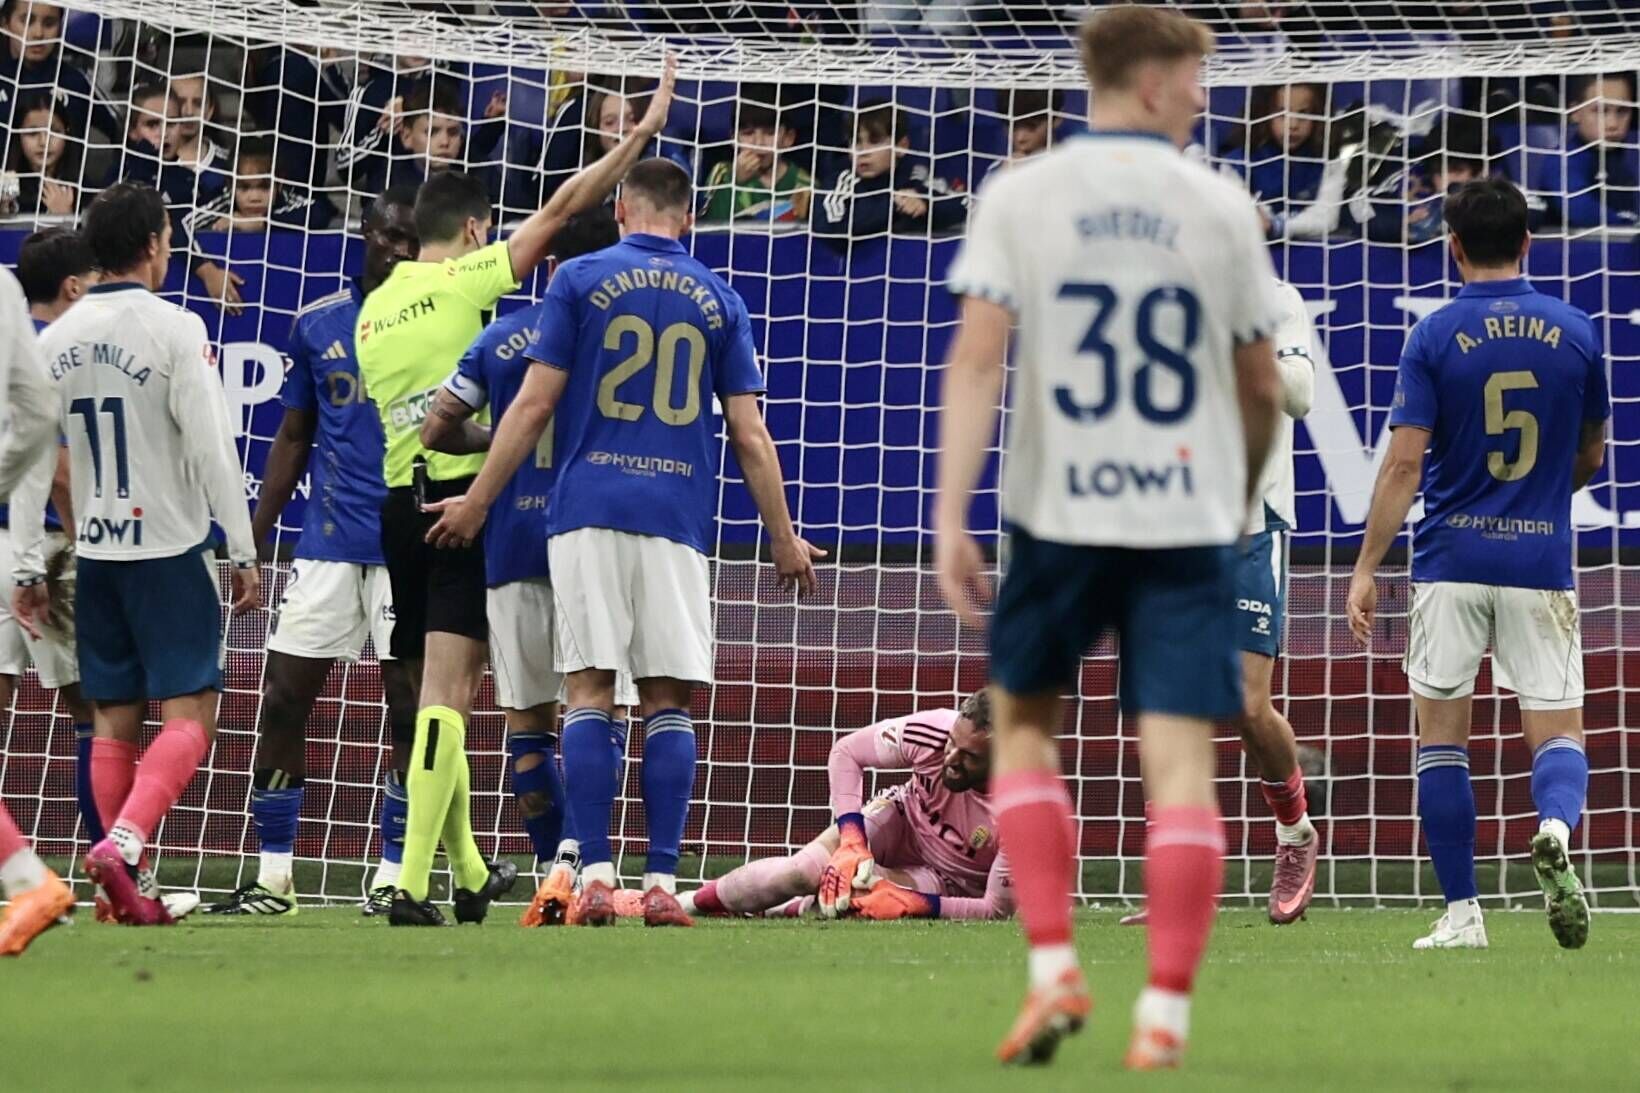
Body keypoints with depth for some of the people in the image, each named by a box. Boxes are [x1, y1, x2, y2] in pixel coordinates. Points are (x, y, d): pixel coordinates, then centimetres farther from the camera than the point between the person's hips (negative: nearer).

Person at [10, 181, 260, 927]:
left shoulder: (56, 338, 6)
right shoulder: (175, 329, -10)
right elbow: (212, 447, -13)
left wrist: (28, 566, 14)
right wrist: (244, 551, -7)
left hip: (95, 553, 6)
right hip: (169, 549, -6)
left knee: (114, 721, 10)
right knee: (189, 714, -2)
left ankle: (125, 893, 10)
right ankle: (122, 842, -21)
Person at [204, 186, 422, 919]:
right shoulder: (316, 325, 8)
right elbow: (294, 437, 13)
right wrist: (253, 541, 8)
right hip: (327, 546, 3)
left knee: (408, 708, 0)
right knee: (281, 701, 1)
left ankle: (393, 878, 11)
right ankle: (272, 880, 10)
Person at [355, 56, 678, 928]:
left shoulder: (372, 310, 16)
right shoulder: (464, 280, -3)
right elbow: (561, 209, -3)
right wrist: (643, 132, 2)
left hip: (400, 499, 7)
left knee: (445, 693, 15)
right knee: (446, 691, -11)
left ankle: (469, 873, 23)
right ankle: (412, 884, -17)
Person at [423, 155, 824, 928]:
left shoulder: (581, 279, 5)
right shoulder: (719, 300, 11)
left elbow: (534, 404, 1)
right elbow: (750, 436, 9)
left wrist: (477, 501, 8)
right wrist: (784, 538, 18)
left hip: (589, 515, -1)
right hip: (678, 521, 1)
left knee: (590, 692, -1)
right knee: (668, 701, 3)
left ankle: (595, 877, -7)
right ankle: (662, 882, -2)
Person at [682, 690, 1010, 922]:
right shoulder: (933, 730, -28)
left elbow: (998, 909, -26)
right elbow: (845, 751, -11)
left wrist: (913, 904, -35)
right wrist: (851, 841, -22)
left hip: (951, 882, -3)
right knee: (805, 869, -22)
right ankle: (692, 902, -1)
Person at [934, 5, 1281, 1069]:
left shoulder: (1019, 194, 2)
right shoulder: (1221, 206, 3)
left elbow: (976, 360, -7)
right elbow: (1261, 388, 9)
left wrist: (950, 516, -7)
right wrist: (1242, 496, 25)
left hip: (1059, 514, 1)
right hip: (1188, 521, 0)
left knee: (1023, 721, 18)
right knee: (1180, 761, 1)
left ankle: (1054, 968, 8)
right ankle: (1165, 1012, -1)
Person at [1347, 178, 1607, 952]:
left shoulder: (1435, 336, -4)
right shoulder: (1575, 333, 4)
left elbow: (1405, 461, -9)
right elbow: (1590, 458, 12)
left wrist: (1366, 567, -4)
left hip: (1451, 561, -1)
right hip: (1540, 561, 1)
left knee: (1441, 735, 8)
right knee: (1557, 730, 5)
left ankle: (1461, 913, 7)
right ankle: (1555, 829, -28)